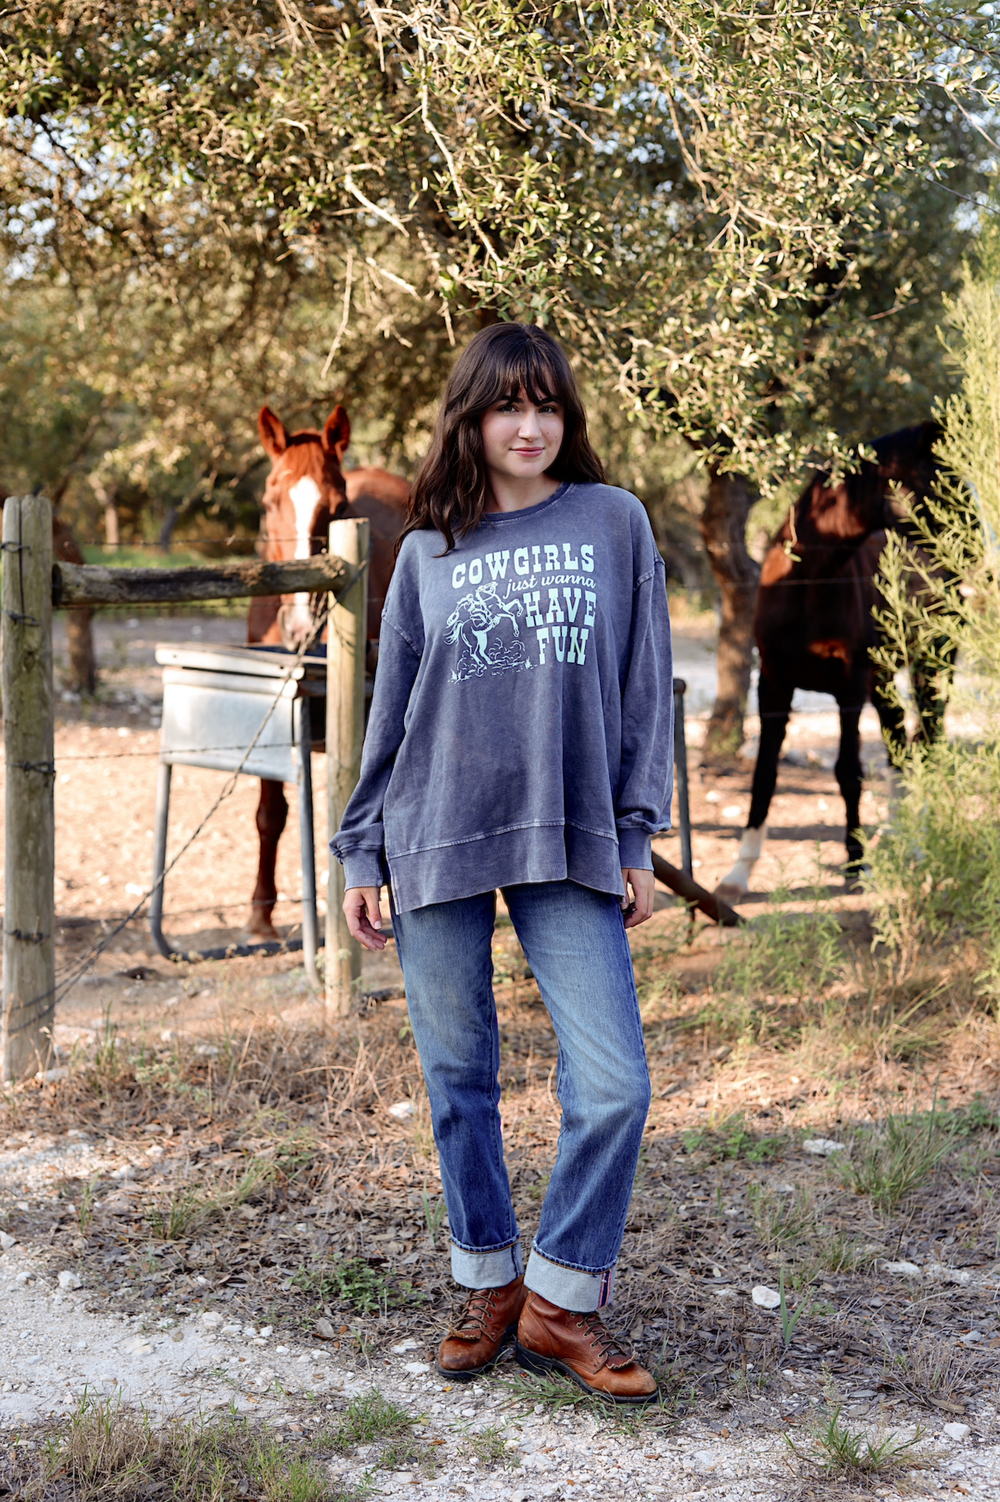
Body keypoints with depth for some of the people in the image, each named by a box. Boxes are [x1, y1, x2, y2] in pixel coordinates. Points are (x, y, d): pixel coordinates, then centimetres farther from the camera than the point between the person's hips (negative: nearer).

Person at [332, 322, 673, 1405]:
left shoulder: (613, 522, 6)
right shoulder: (428, 551, 9)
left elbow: (644, 688, 7)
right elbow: (390, 708, 11)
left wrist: (637, 836, 2)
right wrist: (361, 853, 8)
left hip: (570, 847, -1)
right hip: (438, 841, 1)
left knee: (613, 1086, -9)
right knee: (459, 1081, 8)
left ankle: (560, 1301, 8)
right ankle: (489, 1283, 25)